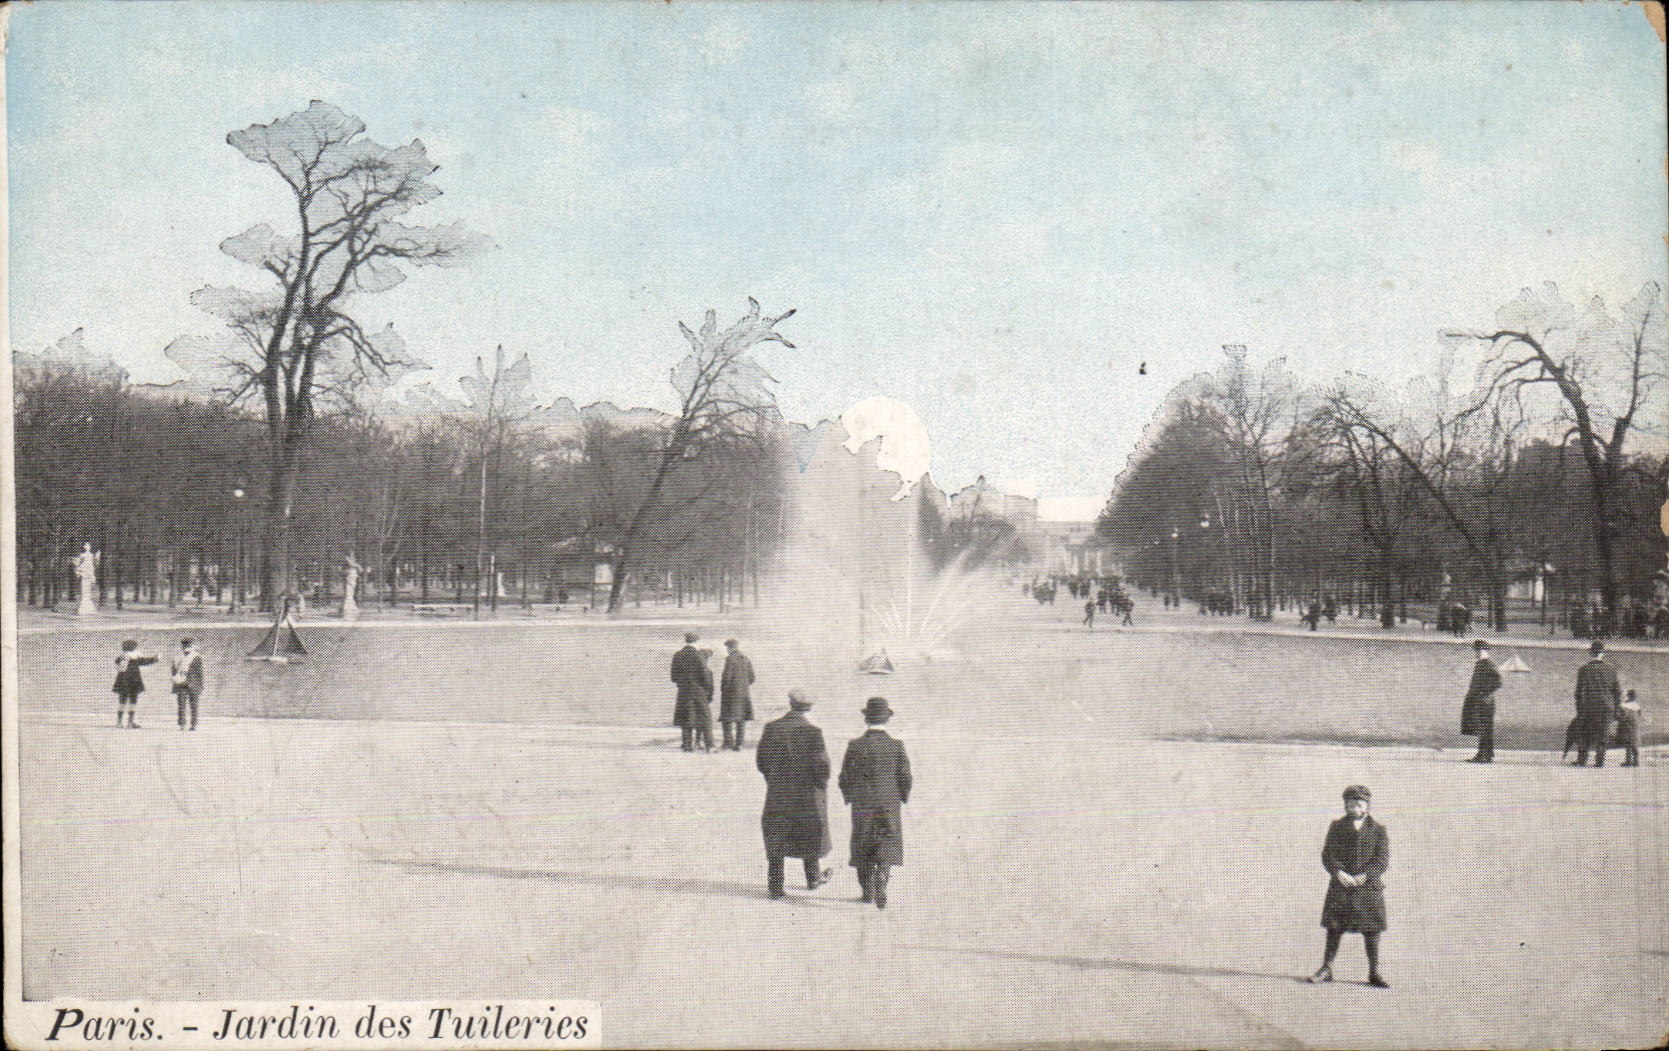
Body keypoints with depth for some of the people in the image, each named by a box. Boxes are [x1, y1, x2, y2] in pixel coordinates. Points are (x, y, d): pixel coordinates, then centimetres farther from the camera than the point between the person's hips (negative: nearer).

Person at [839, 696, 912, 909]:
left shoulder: (855, 746, -9)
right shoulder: (896, 745, -9)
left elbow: (844, 778, -4)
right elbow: (905, 777, -6)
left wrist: (849, 798, 14)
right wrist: (902, 799, 12)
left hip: (862, 806, 1)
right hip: (890, 806, -1)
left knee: (863, 847, 17)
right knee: (888, 845, 7)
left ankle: (867, 890, 24)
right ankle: (881, 876, -21)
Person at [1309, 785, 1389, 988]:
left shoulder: (1379, 830, 5)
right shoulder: (1337, 827, 9)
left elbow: (1383, 861, -2)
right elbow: (1327, 854, 1)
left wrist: (1364, 877, -15)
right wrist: (1339, 873, -16)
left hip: (1368, 886, -1)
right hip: (1340, 887, 1)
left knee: (1371, 930, 1)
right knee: (1334, 927, 2)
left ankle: (1374, 973, 10)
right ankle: (1327, 968, 9)